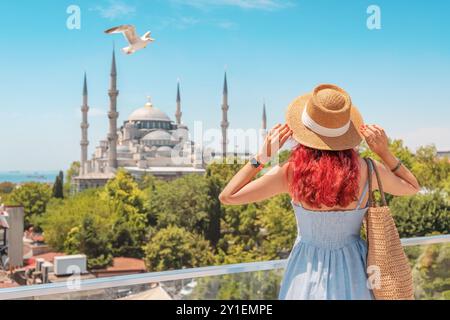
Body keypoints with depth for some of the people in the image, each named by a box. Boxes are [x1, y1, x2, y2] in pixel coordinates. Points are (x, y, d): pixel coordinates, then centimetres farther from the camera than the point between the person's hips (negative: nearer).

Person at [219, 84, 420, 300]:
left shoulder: (290, 172, -21)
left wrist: (262, 156, -13)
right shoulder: (368, 171, -17)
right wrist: (385, 152, -7)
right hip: (352, 271, 1)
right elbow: (413, 188, 5)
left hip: (308, 272, -1)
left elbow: (227, 197, -13)